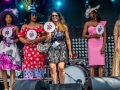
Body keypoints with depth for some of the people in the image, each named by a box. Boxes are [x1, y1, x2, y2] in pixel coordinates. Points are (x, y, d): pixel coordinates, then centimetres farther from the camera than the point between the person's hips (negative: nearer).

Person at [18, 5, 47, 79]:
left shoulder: (40, 26, 8)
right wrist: (26, 41, -13)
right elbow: (20, 37, 7)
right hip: (28, 49, 1)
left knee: (38, 65, -5)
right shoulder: (24, 26, 11)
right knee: (28, 65, -4)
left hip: (38, 49, -1)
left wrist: (36, 40, -12)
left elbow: (45, 36, 3)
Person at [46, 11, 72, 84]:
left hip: (62, 49, -1)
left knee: (61, 67, -16)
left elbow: (68, 39, 9)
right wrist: (49, 37, -16)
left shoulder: (64, 27, 6)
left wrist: (70, 51, 7)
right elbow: (47, 41, 6)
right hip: (52, 50, 1)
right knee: (52, 68, -10)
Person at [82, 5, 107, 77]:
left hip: (100, 45, 1)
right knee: (92, 64, -5)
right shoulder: (87, 24, 9)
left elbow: (104, 35, 5)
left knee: (101, 64, -4)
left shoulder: (102, 23, 10)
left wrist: (103, 46, -6)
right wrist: (93, 36, -11)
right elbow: (84, 35, 2)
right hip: (91, 45, -1)